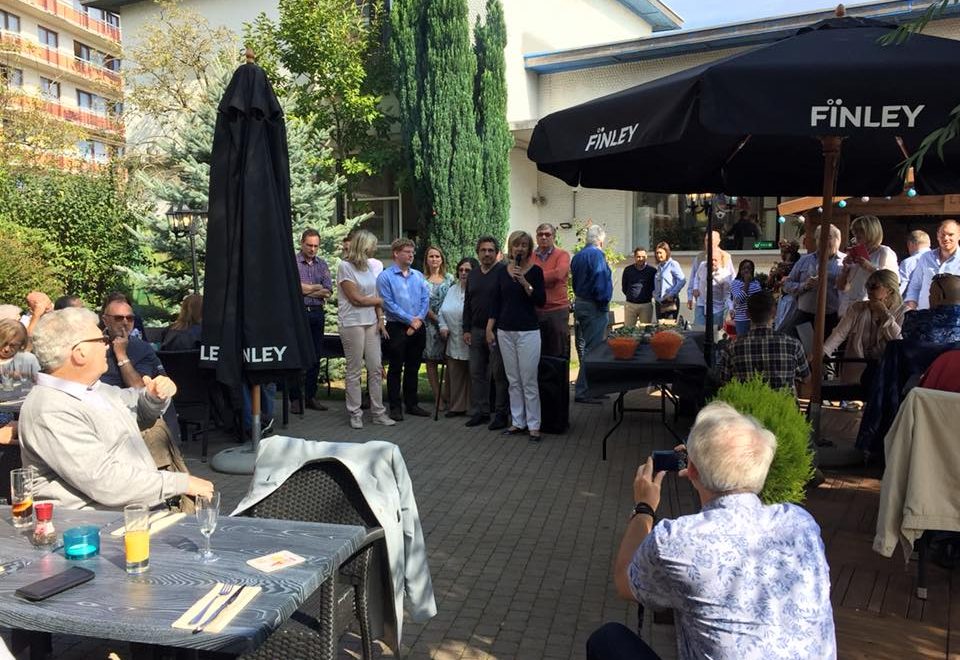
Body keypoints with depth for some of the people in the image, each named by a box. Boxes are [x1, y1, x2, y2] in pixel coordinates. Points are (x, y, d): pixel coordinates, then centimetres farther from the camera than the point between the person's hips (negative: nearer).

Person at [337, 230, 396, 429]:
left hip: (371, 323, 6)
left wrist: (380, 319, 2)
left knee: (376, 368, 5)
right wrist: (379, 300, 1)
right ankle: (355, 414, 11)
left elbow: (376, 297, 12)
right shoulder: (345, 267, -8)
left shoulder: (369, 266, 11)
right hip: (352, 323, -6)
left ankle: (378, 412, 13)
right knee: (354, 370, 1)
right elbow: (356, 299, -11)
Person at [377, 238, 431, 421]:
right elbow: (388, 303, -12)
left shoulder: (418, 276, 11)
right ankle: (395, 407, 9)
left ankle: (411, 404, 23)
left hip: (418, 328, 5)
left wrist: (419, 319, -9)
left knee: (413, 368, 12)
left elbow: (426, 299, 6)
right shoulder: (385, 276, -5)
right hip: (397, 328, -5)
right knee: (396, 368, 1)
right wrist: (410, 320, -14)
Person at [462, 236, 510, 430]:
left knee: (499, 374, 0)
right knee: (477, 373, 10)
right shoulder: (473, 275, 14)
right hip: (476, 330, 7)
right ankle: (480, 412, 19)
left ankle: (501, 414, 8)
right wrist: (466, 330, 12)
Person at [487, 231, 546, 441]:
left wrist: (524, 282, -19)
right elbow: (497, 302, 12)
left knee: (529, 380, -3)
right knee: (513, 380, 9)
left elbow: (541, 301, -10)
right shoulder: (502, 271, 8)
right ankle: (517, 422, 18)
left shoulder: (535, 271, -3)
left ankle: (533, 425, 6)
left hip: (528, 331, -4)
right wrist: (490, 328, 7)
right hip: (505, 331, 4)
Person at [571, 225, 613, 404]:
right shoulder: (596, 254, -14)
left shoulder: (577, 256, 13)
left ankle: (590, 387, 22)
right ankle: (583, 392, -7)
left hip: (579, 303, 10)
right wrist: (603, 303, -11)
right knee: (593, 349, -7)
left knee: (584, 347, 14)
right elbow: (600, 282, -20)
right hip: (594, 307, -10)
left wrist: (579, 298, 17)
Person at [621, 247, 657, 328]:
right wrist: (630, 296, 11)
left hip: (646, 305, -1)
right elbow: (624, 287, 14)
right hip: (630, 305, 1)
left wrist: (648, 296, 6)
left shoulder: (652, 270, 1)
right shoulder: (628, 270, 5)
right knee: (628, 328, 1)